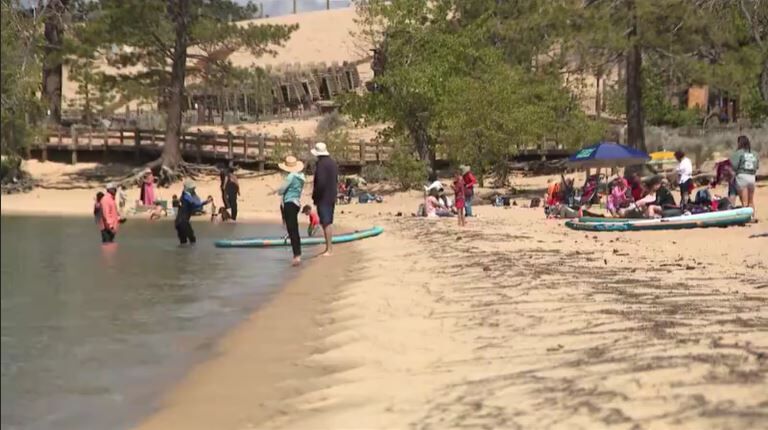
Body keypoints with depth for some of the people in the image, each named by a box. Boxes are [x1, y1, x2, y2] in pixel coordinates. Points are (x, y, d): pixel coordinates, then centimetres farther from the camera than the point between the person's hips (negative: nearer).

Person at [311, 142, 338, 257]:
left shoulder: (321, 164, -17)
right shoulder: (333, 163, 10)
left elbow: (320, 182, -22)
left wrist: (315, 197, -12)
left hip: (323, 198, -9)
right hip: (332, 197, 9)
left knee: (325, 223, -6)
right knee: (329, 222, 15)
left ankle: (328, 249, -6)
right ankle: (329, 247, 22)